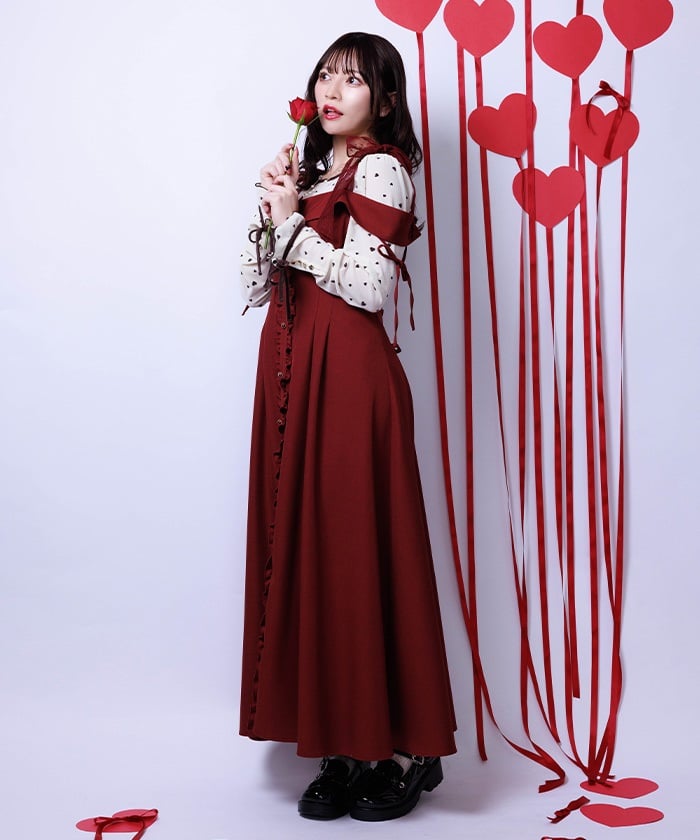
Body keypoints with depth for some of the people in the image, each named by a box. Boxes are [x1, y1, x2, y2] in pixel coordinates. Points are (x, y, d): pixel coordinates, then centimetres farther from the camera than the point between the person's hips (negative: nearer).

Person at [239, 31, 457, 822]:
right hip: (292, 374, 8)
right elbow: (255, 287, 15)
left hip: (348, 378, -8)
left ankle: (402, 750, 9)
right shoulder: (310, 170, 21)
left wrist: (293, 221, -8)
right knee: (306, 548, 5)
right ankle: (344, 747, 14)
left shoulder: (380, 169, -2)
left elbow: (371, 284, -16)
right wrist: (273, 206, 2)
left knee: (359, 547, -5)